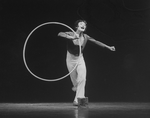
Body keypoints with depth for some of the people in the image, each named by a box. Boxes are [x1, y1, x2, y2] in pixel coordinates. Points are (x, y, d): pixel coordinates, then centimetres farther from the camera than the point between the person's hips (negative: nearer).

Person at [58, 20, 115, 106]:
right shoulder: (71, 34, -14)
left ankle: (78, 100, -15)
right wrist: (71, 37, -42)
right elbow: (60, 34, -29)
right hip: (71, 59, -2)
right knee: (75, 81, 2)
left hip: (80, 59, 2)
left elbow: (97, 42, 0)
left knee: (82, 78, -17)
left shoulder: (85, 37, -6)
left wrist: (108, 47, 0)